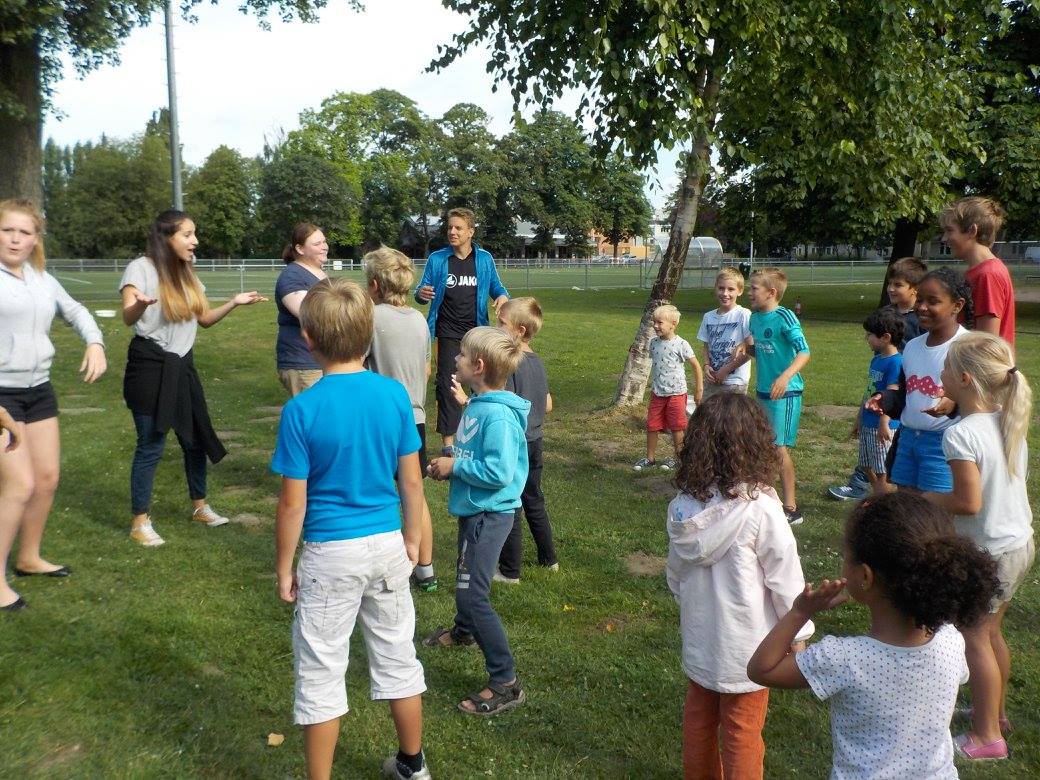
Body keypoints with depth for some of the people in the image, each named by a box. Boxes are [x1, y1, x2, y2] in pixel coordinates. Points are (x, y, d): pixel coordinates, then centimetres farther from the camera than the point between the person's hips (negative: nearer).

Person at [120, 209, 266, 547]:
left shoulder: (187, 273, 11)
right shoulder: (141, 268, -11)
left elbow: (204, 318, 13)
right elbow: (128, 317, -24)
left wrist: (234, 303, -2)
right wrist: (141, 304, -46)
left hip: (182, 365, 7)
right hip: (150, 366, -7)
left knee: (197, 437, 12)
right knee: (151, 445, -3)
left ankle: (200, 507, 30)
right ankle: (140, 522, 10)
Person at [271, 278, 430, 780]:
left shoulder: (302, 410, -16)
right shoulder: (395, 394, -7)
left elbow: (293, 503, -12)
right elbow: (411, 480, 0)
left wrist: (284, 568, 1)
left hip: (330, 555, -4)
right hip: (387, 545, 4)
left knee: (320, 675, 12)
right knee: (398, 659, 20)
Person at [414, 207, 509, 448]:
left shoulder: (485, 259, 2)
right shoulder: (437, 259, -2)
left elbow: (496, 287, 11)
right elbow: (422, 291, 1)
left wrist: (502, 296, -13)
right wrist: (421, 294, -24)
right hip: (449, 333, -2)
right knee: (447, 383, -2)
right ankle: (448, 441, 5)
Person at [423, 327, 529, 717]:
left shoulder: (497, 415, -26)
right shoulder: (476, 405, 4)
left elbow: (499, 472, -32)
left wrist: (455, 466, -20)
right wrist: (450, 461, 0)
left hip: (489, 514, -10)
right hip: (474, 509, 10)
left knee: (472, 594, -9)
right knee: (466, 581, 30)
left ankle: (505, 683, 0)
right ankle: (463, 630, 58)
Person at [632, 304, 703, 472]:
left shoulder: (681, 344, -14)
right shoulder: (654, 343, 3)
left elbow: (696, 366, -8)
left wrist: (699, 389, -6)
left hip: (676, 393, -5)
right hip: (657, 394, 5)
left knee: (676, 427, 7)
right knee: (651, 426, 8)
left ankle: (677, 457, 22)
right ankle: (649, 458, 21)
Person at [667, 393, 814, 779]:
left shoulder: (684, 504, -10)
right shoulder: (760, 509, -24)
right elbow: (786, 579, -15)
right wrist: (799, 634, 0)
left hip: (698, 638, 5)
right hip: (745, 646, -5)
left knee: (698, 720, 23)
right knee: (742, 735, 13)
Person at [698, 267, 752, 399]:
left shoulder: (744, 315, -10)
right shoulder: (708, 317, 8)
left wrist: (726, 369, -12)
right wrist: (706, 366, -4)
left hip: (735, 381, -5)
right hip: (712, 380, 5)